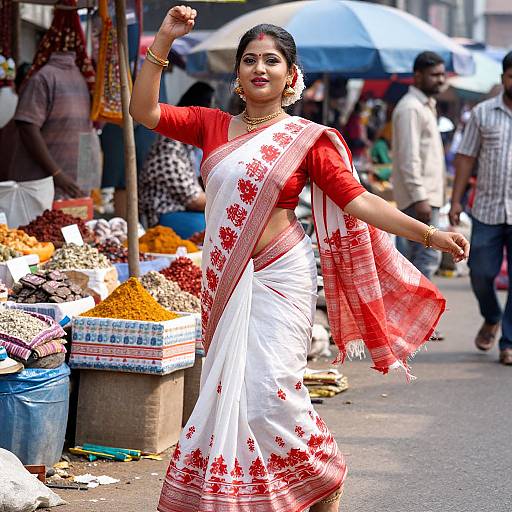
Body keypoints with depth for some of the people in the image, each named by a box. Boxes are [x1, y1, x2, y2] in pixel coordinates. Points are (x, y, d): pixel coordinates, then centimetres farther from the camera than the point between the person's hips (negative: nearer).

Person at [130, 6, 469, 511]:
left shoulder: (306, 138, -1)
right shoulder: (213, 126, 8)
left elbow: (357, 200, -6)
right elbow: (144, 111, 2)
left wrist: (431, 234, -13)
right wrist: (163, 41, -4)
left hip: (278, 278, -4)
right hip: (225, 282, 4)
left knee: (270, 388, -11)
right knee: (225, 388, 5)